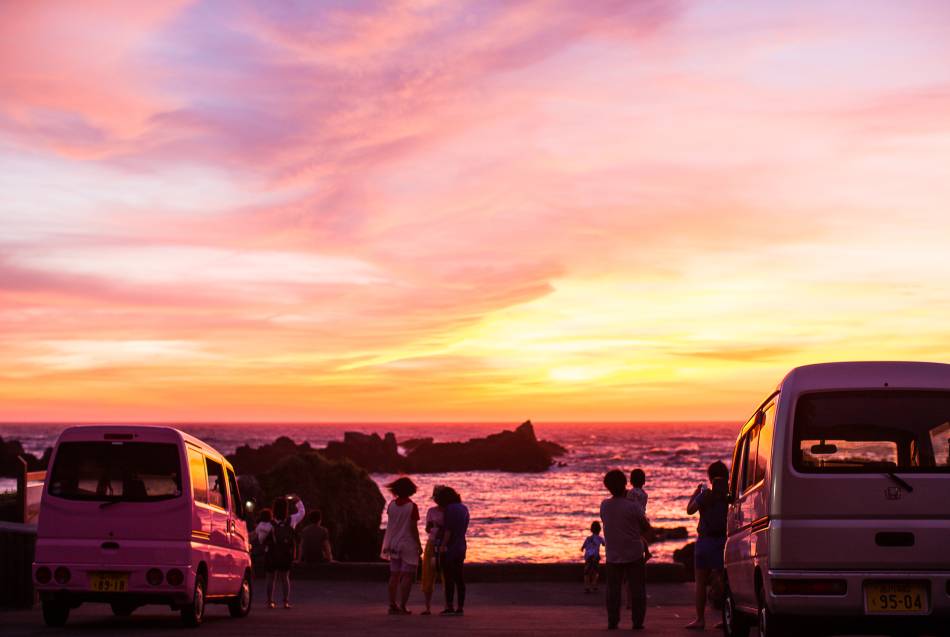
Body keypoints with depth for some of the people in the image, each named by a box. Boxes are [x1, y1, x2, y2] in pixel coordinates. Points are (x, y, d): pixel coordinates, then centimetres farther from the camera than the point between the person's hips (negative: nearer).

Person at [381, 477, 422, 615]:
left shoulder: (392, 505, 1)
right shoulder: (412, 507, -13)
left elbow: (390, 526, 4)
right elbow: (414, 529, -12)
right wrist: (419, 545, -3)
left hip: (394, 544, 5)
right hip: (408, 545, -5)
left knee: (394, 576, 10)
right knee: (407, 576, -2)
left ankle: (392, 605, 9)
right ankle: (402, 606, -7)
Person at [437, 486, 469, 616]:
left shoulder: (450, 508, -13)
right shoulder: (464, 508, 12)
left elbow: (448, 529, -18)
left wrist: (443, 545, -16)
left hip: (450, 547, -8)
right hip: (461, 546, 8)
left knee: (449, 578, -6)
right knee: (459, 578, 8)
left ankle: (450, 606, -9)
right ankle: (460, 607, 8)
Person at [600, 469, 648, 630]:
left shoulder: (604, 505, -3)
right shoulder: (632, 507, -15)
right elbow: (646, 527, -5)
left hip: (613, 556, 3)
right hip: (634, 555, -3)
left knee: (613, 589, 9)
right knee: (637, 589, 4)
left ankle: (612, 621, 5)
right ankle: (637, 621, 2)